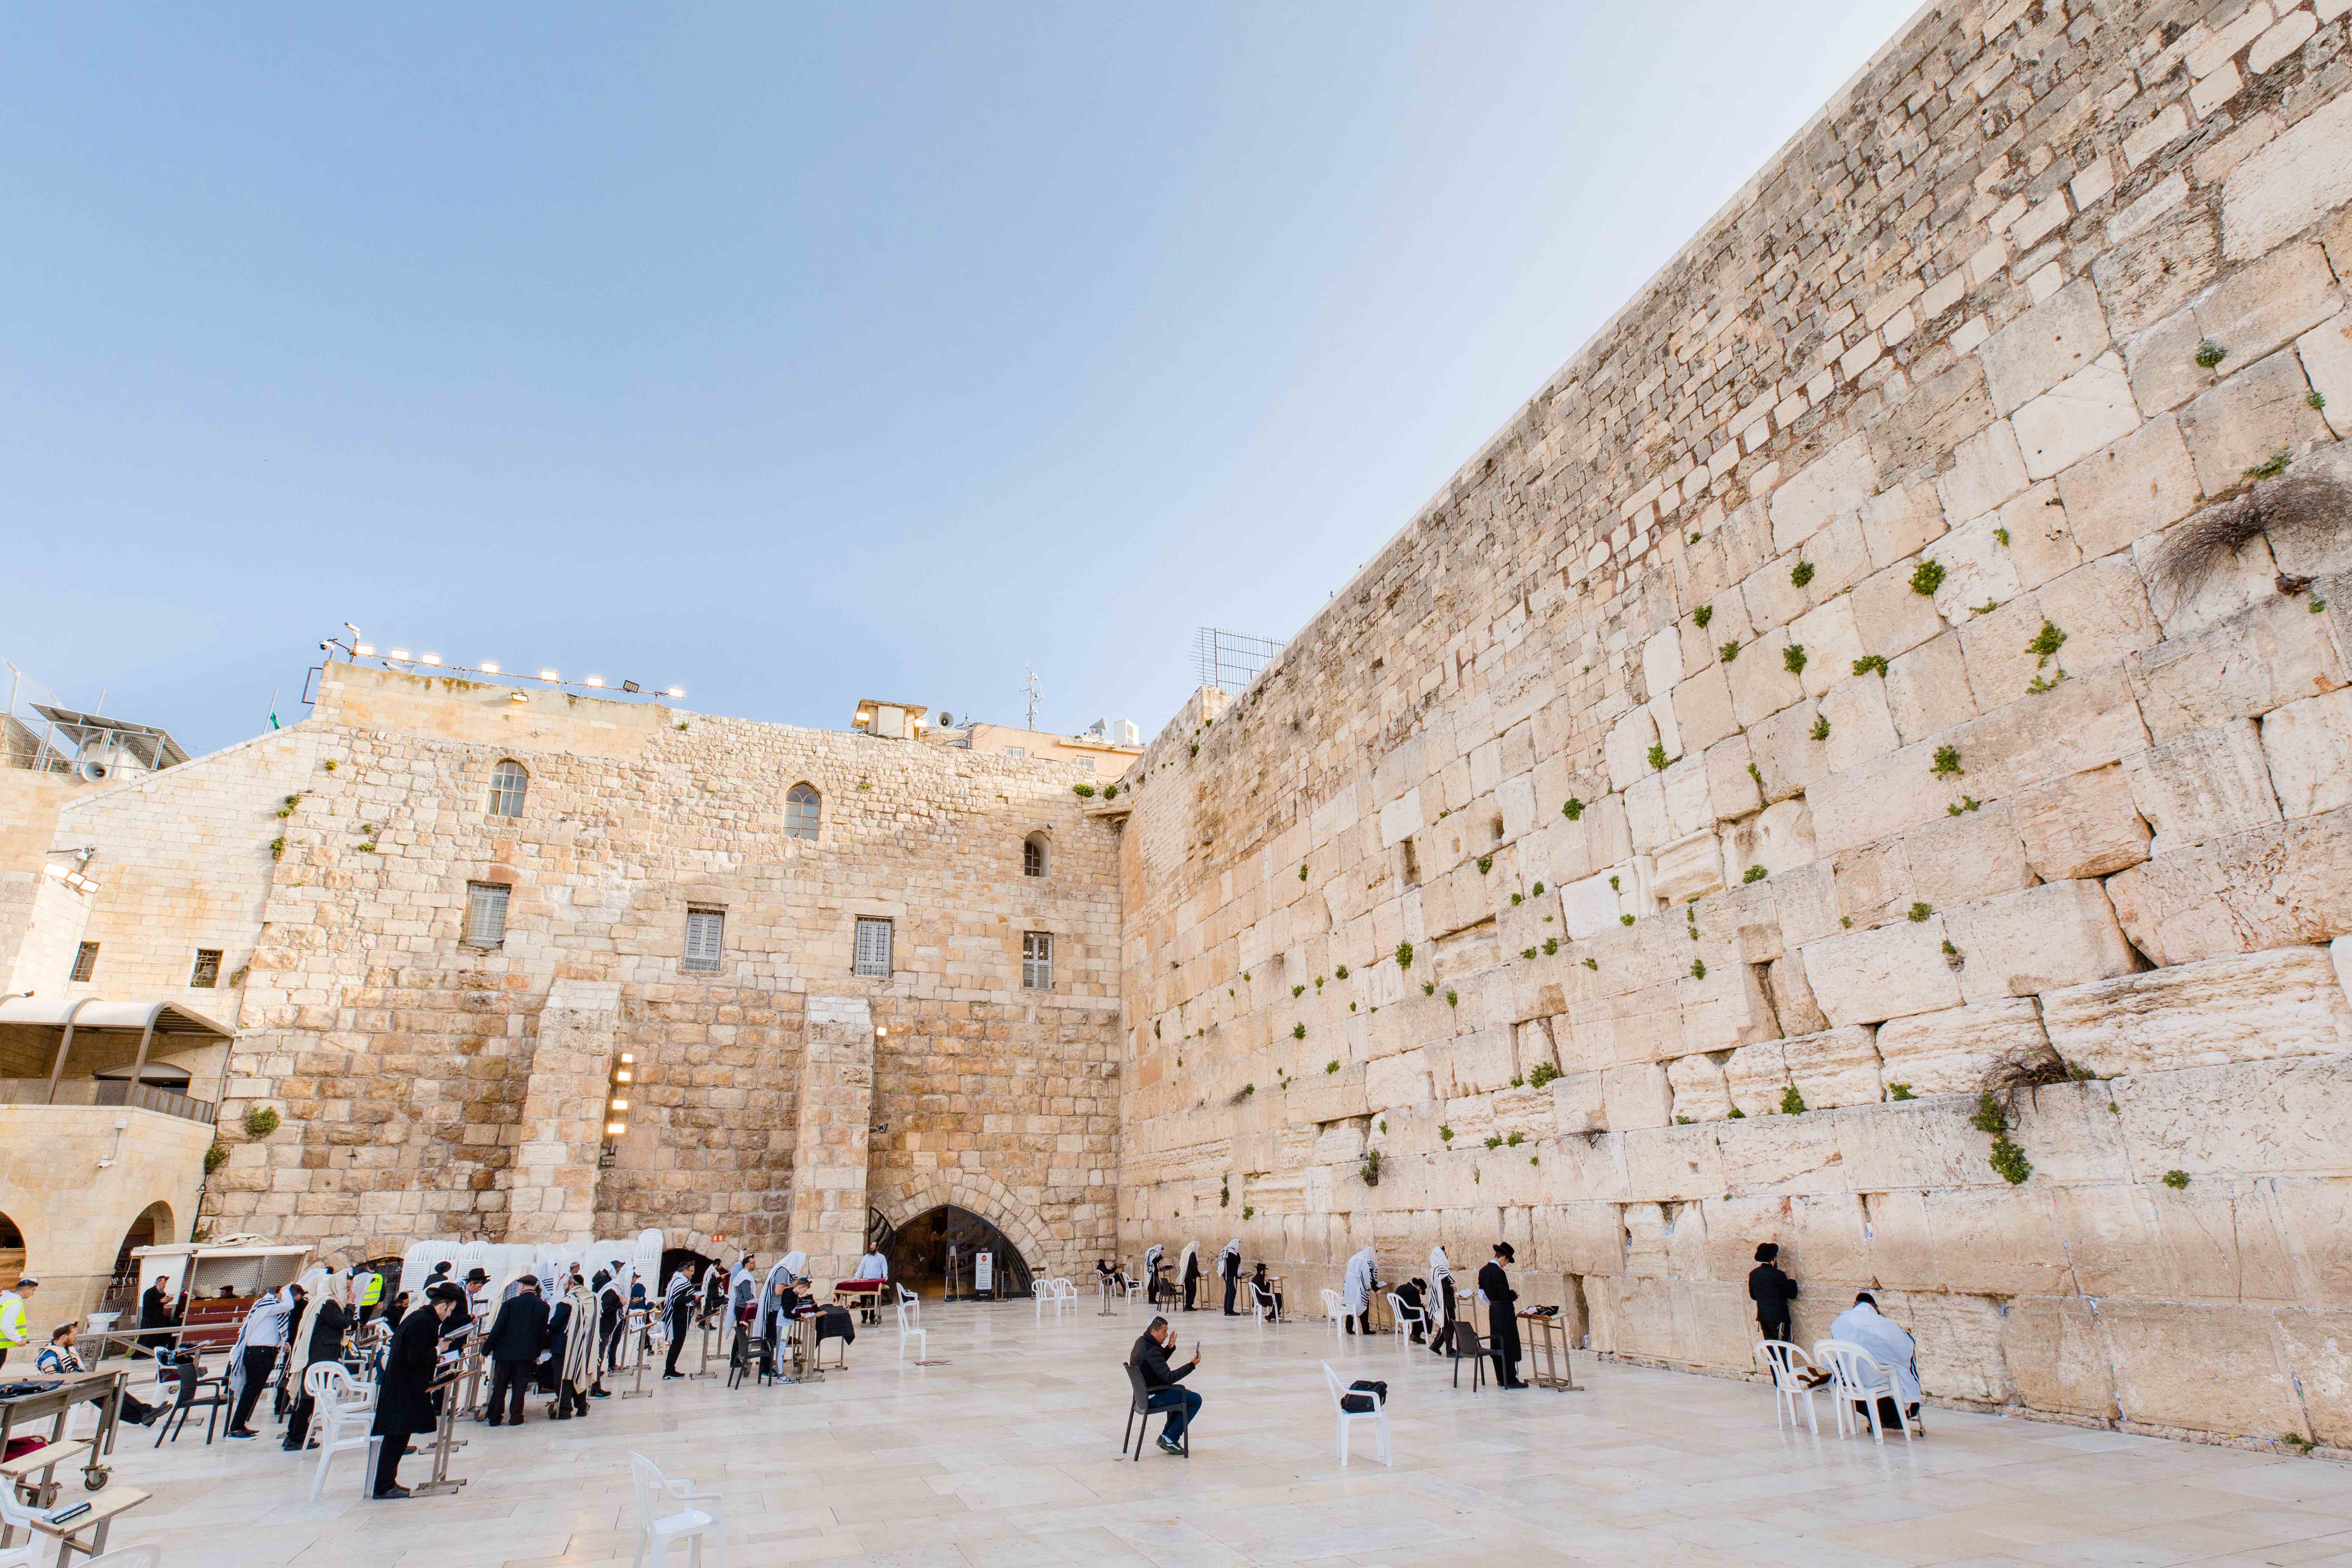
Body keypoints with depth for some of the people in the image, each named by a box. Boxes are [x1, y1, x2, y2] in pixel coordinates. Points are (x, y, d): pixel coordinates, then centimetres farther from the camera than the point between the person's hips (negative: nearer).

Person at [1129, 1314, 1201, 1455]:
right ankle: (1170, 1439, 1)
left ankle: (1166, 1435, 23)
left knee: (1185, 1395, 25)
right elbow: (1169, 1378, -28)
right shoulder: (1151, 1351, -27)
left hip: (1145, 1392, 10)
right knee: (1195, 1400, -4)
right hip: (1153, 1397, -10)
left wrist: (1169, 1347, 3)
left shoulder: (1142, 1342, 4)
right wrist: (1192, 1365, -23)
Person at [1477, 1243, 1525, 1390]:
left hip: (1493, 1311, 8)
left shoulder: (1483, 1271, 6)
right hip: (1505, 1312, -8)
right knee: (1509, 1346, -2)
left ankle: (1501, 1379, 17)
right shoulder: (1499, 1273, -20)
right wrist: (1515, 1294, -2)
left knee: (1496, 1345, 12)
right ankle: (1510, 1380, 1)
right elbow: (1506, 1295, -22)